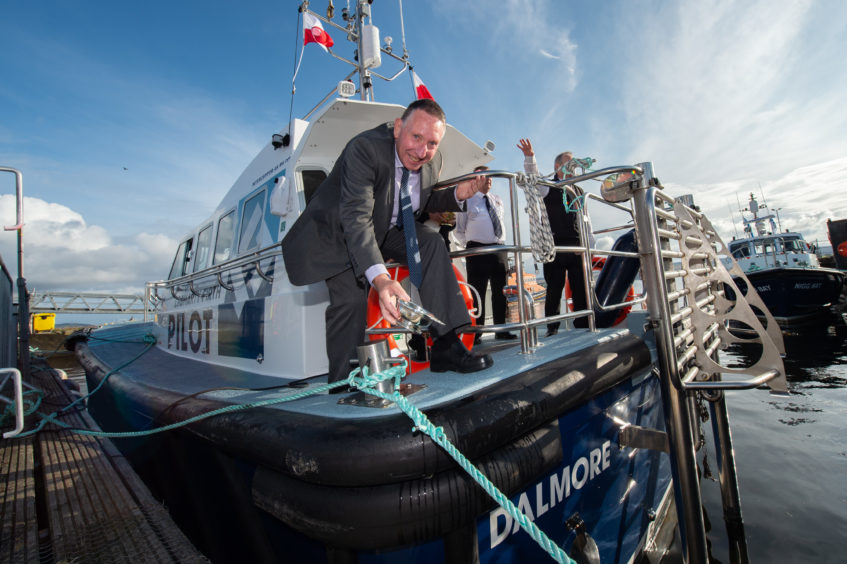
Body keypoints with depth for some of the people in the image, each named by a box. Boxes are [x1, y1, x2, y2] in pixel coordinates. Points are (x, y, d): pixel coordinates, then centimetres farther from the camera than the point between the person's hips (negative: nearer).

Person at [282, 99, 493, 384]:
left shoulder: (433, 160, -8)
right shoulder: (365, 148, -30)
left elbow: (422, 202, 10)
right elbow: (356, 218, -40)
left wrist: (456, 195, -11)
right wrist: (379, 277, -55)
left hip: (384, 229, 6)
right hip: (337, 232, -5)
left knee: (432, 242, -18)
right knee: (352, 297, -26)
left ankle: (445, 347, -18)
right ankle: (342, 385, -5)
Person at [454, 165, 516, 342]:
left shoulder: (498, 201, 18)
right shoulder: (466, 200, 4)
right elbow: (459, 231, 6)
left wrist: (501, 241, 16)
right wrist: (470, 244, -4)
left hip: (499, 249, 5)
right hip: (477, 250, -5)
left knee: (501, 291, 6)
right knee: (477, 292, -4)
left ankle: (501, 330, 16)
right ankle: (474, 334, 3)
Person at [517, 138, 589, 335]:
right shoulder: (548, 187, 7)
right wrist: (530, 158, -32)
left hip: (577, 247, 5)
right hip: (555, 245, -5)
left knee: (580, 288, 5)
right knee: (555, 288, -1)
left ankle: (582, 326, 15)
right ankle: (552, 328, 7)